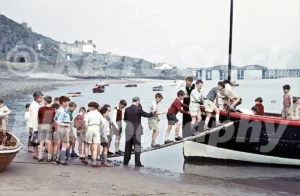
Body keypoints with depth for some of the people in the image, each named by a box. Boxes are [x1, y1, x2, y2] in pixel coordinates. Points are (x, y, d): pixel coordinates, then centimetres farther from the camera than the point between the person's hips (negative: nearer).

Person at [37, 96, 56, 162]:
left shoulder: (41, 109, -9)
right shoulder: (53, 110, -6)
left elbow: (39, 117, 2)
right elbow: (53, 119, -2)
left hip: (41, 125, 0)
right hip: (49, 125, 0)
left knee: (41, 142, 7)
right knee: (49, 142, 5)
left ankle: (40, 157, 8)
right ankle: (49, 158, 7)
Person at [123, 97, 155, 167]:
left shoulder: (127, 109, -1)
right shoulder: (138, 109, -14)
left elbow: (125, 119, 11)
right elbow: (147, 115, -6)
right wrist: (153, 112, 12)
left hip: (129, 130, 4)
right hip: (136, 131, -4)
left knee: (128, 147, 13)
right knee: (137, 146, 2)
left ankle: (126, 161, 18)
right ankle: (137, 163, 2)